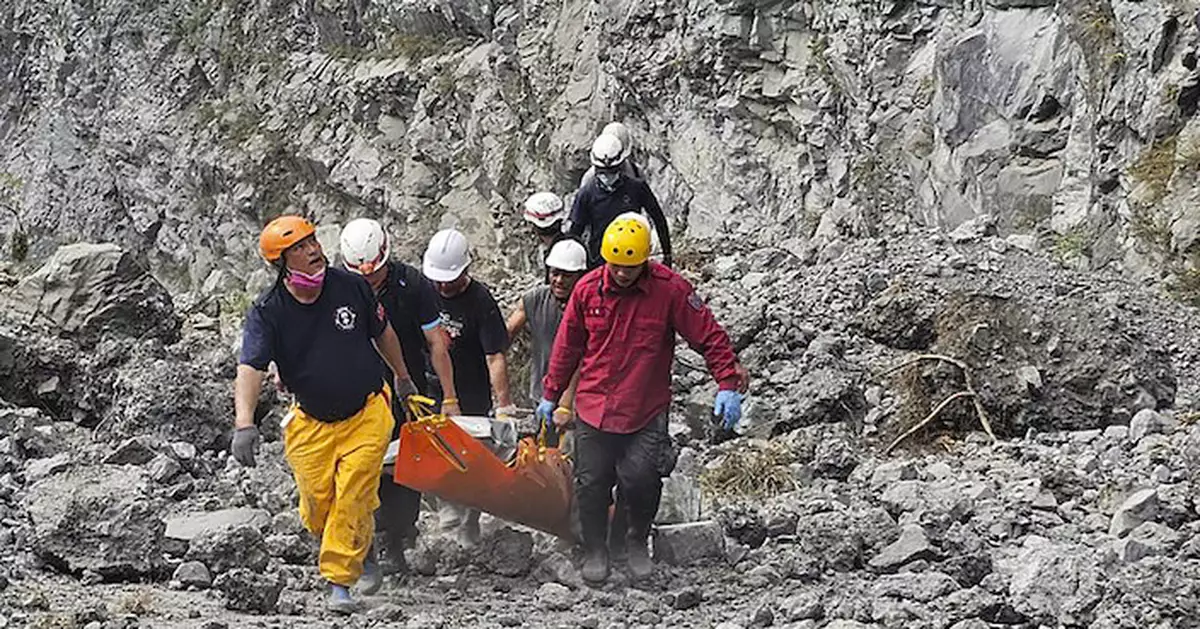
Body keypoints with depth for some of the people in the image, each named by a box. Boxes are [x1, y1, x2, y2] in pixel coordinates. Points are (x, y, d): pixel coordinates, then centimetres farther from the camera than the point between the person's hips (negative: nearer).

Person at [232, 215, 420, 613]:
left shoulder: (351, 287, -9)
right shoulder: (267, 313, -14)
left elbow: (382, 333, 10)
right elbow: (250, 370, -25)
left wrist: (402, 378, 23)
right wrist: (244, 424, -41)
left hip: (367, 415, -1)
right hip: (311, 423, 1)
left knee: (352, 499, -11)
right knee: (317, 506, 2)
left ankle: (339, 581, -2)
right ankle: (360, 554, 32)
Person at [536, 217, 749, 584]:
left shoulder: (670, 289, -10)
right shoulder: (587, 290, -2)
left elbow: (709, 337, -4)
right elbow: (567, 347, 11)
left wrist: (728, 385, -11)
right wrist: (551, 395, 17)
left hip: (647, 412, -3)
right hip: (594, 410, 3)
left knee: (640, 479, -15)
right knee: (592, 482, 6)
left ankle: (638, 541, 14)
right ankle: (594, 550, 29)